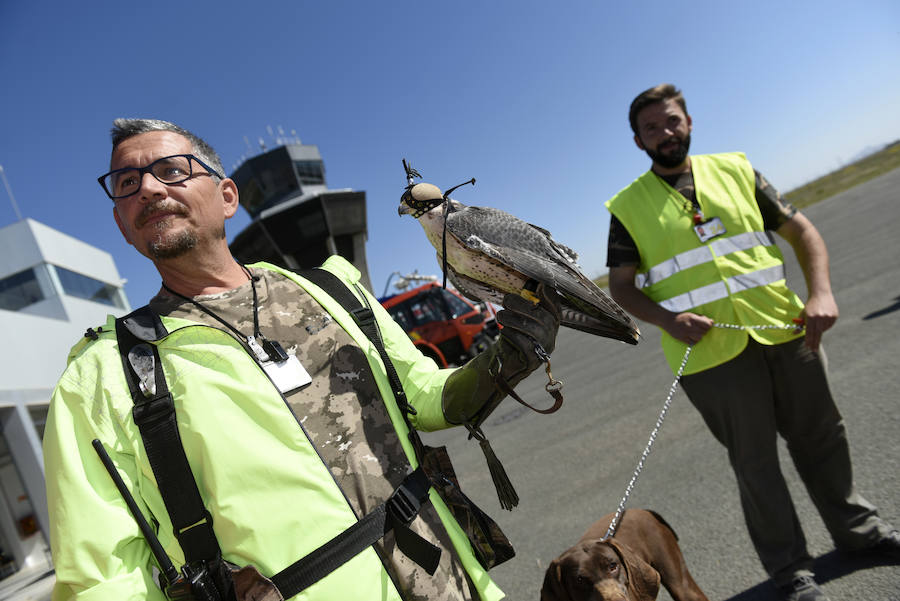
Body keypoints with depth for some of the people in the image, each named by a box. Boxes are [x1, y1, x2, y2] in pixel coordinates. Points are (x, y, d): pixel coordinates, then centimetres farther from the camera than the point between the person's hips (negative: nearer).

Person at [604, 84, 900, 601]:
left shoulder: (734, 169, 7)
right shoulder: (628, 207, 0)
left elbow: (800, 229, 7)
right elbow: (622, 284, -1)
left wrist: (821, 292, -9)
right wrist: (667, 319, -18)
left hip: (784, 329, 3)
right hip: (711, 350, -3)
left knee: (821, 437, 18)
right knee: (755, 462, 9)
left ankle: (858, 528, 44)